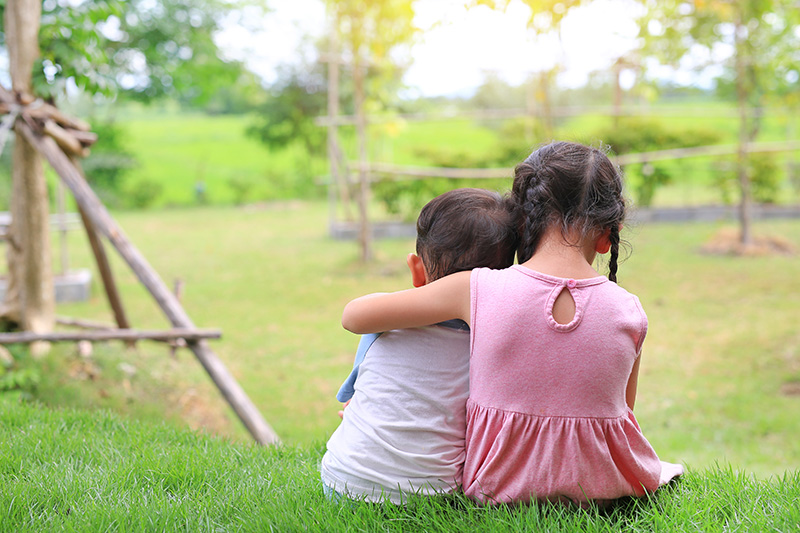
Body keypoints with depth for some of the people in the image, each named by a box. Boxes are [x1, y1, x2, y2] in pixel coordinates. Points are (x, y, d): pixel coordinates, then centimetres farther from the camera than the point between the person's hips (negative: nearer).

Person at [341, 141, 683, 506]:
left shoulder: (479, 291, -17)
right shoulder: (630, 312, -11)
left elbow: (353, 316, -8)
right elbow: (621, 407, 4)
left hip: (498, 491, -1)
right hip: (603, 492, 1)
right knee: (674, 471, 34)